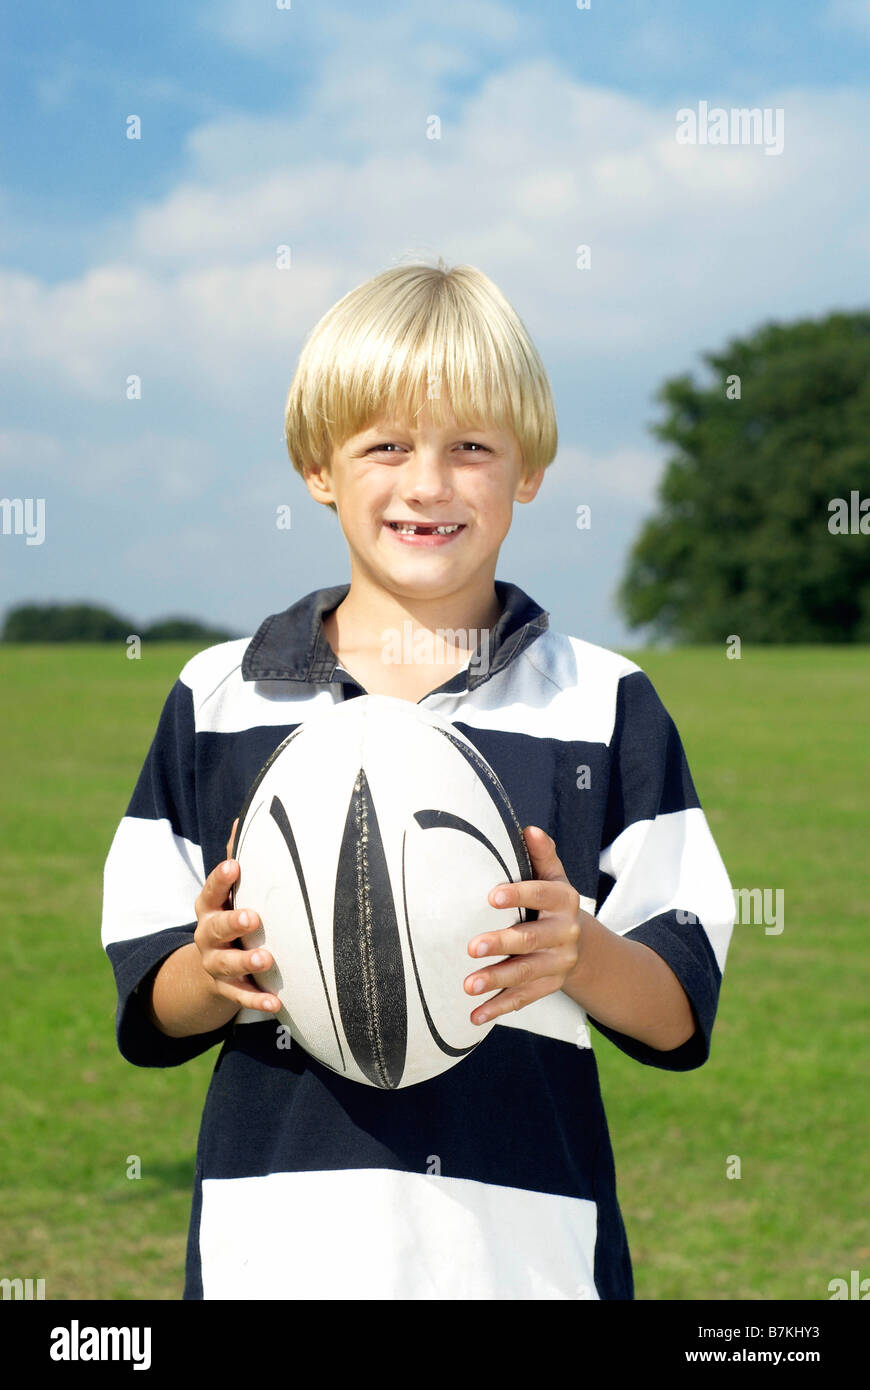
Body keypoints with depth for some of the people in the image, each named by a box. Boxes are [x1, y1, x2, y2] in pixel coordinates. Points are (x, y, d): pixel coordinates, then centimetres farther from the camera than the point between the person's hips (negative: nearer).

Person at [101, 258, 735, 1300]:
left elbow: (683, 1017, 1)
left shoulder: (607, 705, 3)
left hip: (528, 1250, 0)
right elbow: (147, 1014, 6)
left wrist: (581, 953, -17)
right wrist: (214, 972, -14)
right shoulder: (216, 701, 5)